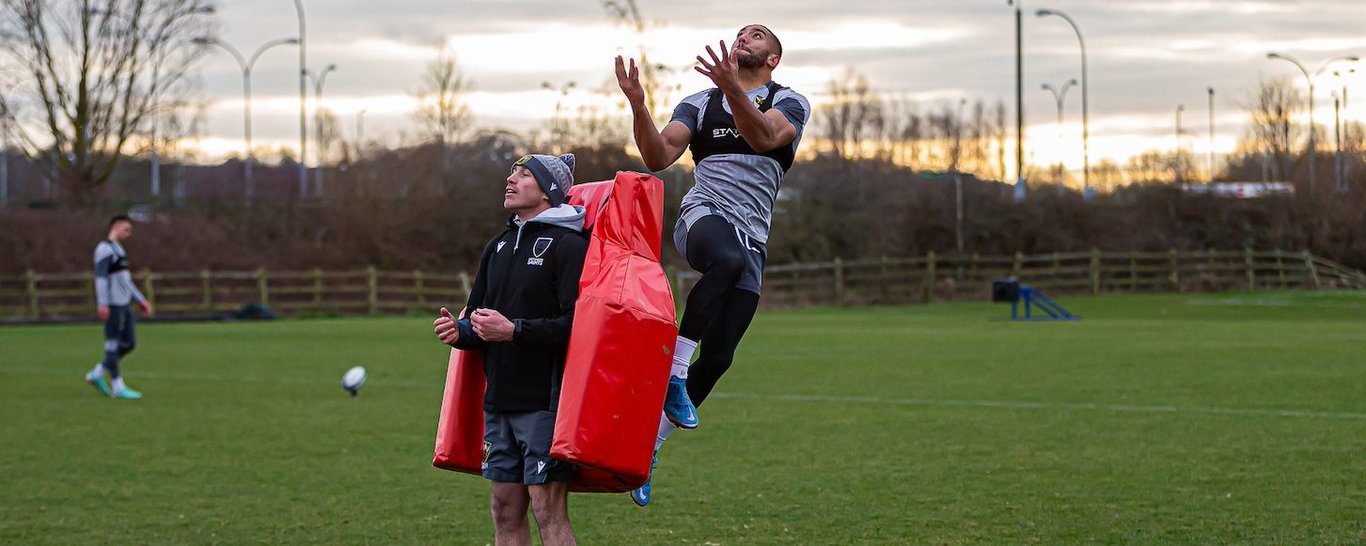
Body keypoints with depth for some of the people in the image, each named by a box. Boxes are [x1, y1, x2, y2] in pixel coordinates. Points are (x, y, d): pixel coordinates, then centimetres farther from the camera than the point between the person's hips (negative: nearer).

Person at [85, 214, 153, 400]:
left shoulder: (118, 250, 21)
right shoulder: (104, 248, -8)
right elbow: (101, 277, -17)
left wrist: (141, 301, 20)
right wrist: (102, 304, -25)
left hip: (124, 305, 9)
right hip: (112, 306, -9)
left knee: (129, 343, 7)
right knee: (113, 344, -4)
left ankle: (97, 374, 15)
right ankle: (118, 386, -1)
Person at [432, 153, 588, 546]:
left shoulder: (567, 245, -8)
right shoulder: (499, 246, 18)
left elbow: (577, 323, -19)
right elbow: (479, 315, 23)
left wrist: (514, 330, -21)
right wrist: (459, 331, 0)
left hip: (545, 400, -8)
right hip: (499, 400, 8)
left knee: (548, 510, -8)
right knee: (505, 507, 9)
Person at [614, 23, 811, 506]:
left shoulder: (790, 103, 8)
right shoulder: (700, 103, 14)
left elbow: (764, 137, -15)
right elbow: (658, 157, 0)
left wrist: (733, 90, -32)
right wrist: (638, 105, -17)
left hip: (750, 237, 1)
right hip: (704, 214, -1)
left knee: (718, 356, -5)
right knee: (728, 259, -39)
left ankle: (649, 444, 11)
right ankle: (674, 369, -32)